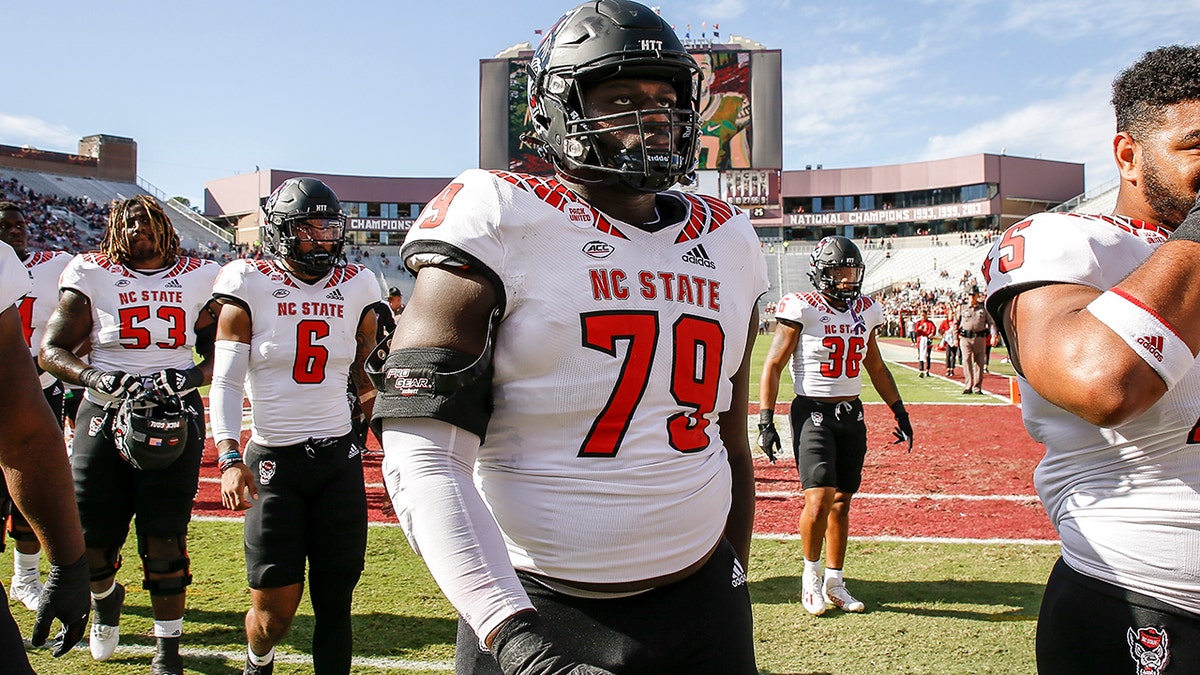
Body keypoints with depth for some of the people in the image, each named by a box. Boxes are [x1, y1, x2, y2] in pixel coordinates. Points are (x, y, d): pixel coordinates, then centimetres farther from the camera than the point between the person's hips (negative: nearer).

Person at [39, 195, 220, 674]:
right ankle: (106, 599, 41)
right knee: (92, 540, 4)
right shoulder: (93, 275, 4)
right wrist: (100, 379, -17)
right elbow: (51, 350, 2)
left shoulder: (199, 278, 7)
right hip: (106, 414, 1)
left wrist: (188, 379, -11)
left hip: (175, 417, 0)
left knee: (164, 538, -1)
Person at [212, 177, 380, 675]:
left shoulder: (355, 288, 5)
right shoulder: (250, 285, -3)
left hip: (339, 457, 2)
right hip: (273, 461, -2)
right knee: (275, 605, 3)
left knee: (335, 598, 5)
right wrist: (230, 457, -14)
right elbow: (225, 381, -5)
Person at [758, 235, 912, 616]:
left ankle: (834, 583, 25)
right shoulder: (801, 310, -9)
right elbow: (773, 366, -8)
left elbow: (875, 366, 21)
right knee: (819, 499, -14)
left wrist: (900, 411, 21)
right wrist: (765, 421, -14)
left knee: (841, 502, 10)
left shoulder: (866, 311, 8)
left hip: (852, 414, 6)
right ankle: (811, 574, 10)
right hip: (813, 412, -5)